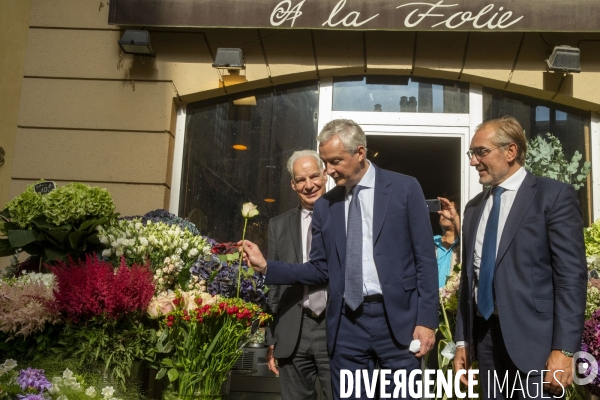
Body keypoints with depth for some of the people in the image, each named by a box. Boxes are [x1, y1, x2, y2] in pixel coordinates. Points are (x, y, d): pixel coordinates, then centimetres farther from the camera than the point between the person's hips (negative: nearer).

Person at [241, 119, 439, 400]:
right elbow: (321, 270, 10)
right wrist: (266, 267, 1)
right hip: (346, 324, 3)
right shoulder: (324, 206, 8)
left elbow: (425, 259, -2)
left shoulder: (404, 188, -1)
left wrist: (426, 320, -7)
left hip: (397, 318, -3)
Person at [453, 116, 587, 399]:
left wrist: (564, 349, -16)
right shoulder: (474, 207, 13)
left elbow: (572, 275, -11)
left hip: (533, 337, -5)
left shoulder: (554, 196, -5)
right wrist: (463, 340, 12)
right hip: (485, 334, 6)